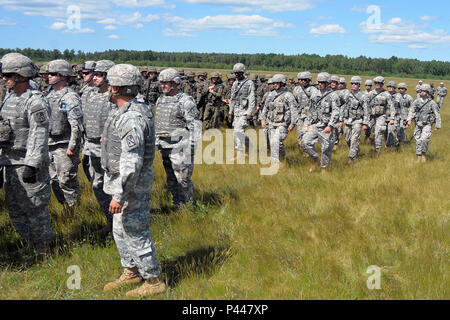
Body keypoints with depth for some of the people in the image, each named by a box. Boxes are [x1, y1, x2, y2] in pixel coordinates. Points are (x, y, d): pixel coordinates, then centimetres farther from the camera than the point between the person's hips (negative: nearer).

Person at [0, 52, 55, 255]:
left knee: (34, 207, 0)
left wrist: (31, 165, -28)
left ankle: (44, 251, 16)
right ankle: (33, 244, 30)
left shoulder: (35, 102, -16)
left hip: (29, 163, -9)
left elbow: (39, 137, -22)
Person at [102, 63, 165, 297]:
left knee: (135, 233, -1)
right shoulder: (124, 112, 8)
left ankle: (153, 281, 13)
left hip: (131, 185, -10)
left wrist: (120, 195, -28)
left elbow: (132, 162, -29)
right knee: (120, 230, 20)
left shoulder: (132, 118, -26)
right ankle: (131, 273, 36)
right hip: (121, 181, 10)